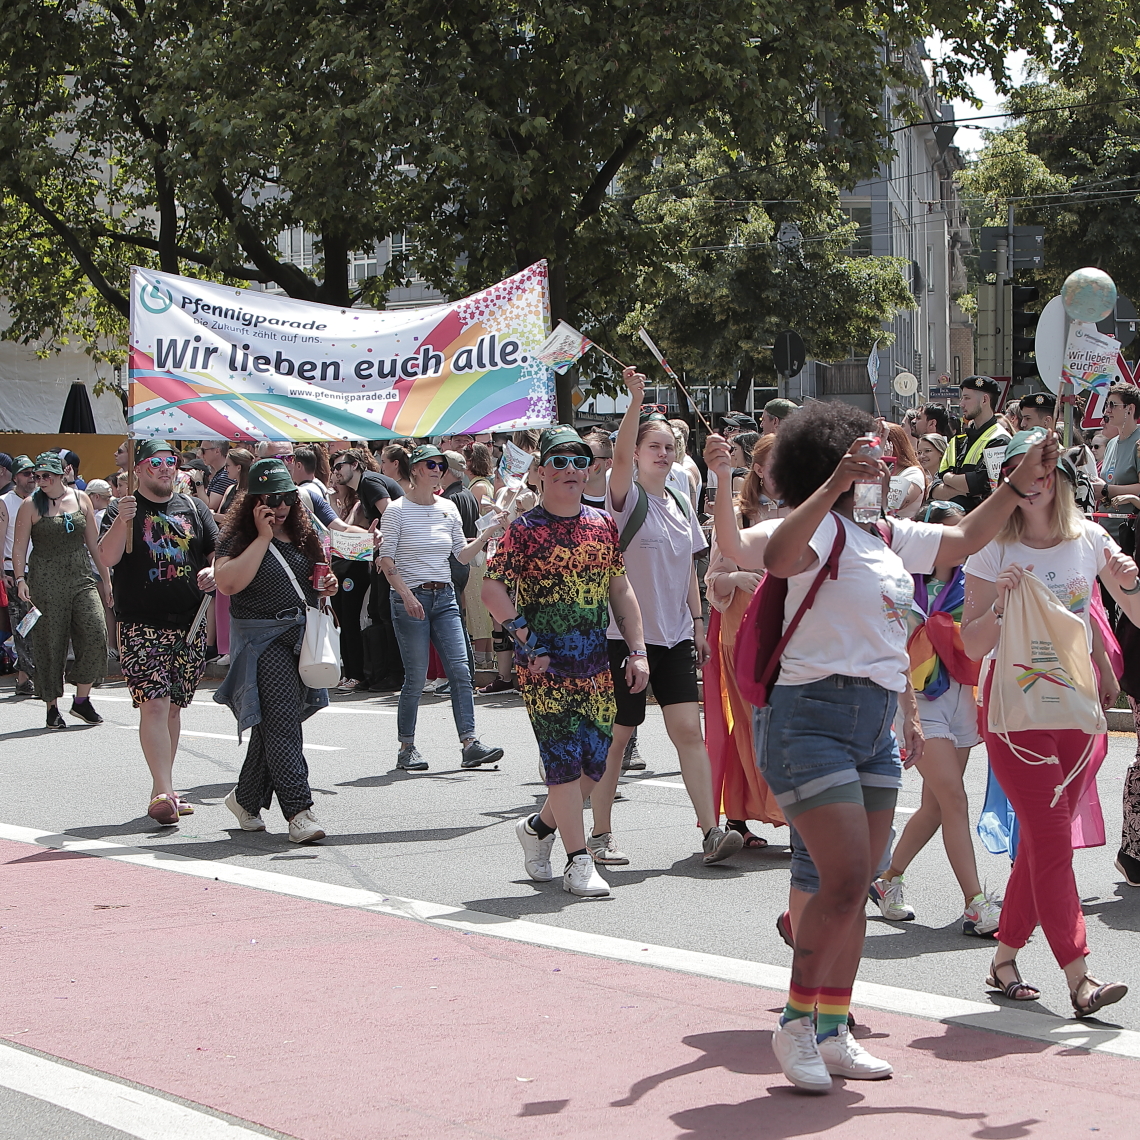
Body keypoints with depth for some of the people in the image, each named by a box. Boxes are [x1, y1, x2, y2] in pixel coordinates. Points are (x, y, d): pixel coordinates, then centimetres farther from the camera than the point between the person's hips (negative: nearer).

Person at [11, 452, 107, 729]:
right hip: (46, 580, -3)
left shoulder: (80, 499, 8)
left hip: (81, 576, 3)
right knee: (50, 642, -2)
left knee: (95, 634, -10)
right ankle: (52, 707, 9)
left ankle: (82, 700, 3)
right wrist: (20, 579, -13)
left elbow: (94, 541, 14)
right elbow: (19, 547, -1)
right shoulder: (30, 506, 0)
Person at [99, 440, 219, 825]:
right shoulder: (123, 509, 1)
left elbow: (218, 551, 14)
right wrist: (121, 522, -29)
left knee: (173, 707, 11)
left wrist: (213, 571, -8)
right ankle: (163, 793, -19)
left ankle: (163, 790, 20)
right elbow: (107, 558, -12)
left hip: (189, 624, 4)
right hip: (141, 625, -4)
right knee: (154, 705, -15)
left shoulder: (194, 508, 12)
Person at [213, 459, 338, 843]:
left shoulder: (302, 533, 13)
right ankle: (299, 812, -20)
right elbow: (227, 582, -23)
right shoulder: (239, 537, -7)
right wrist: (263, 537, -20)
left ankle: (246, 797, 29)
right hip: (262, 641, -7)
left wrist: (325, 586, 4)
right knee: (281, 722, -15)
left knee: (273, 725, 12)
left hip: (303, 637, 7)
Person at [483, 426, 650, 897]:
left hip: (595, 664, 5)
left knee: (595, 762, 6)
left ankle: (538, 827, 30)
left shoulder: (603, 525, 9)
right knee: (564, 758, -7)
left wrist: (637, 651, 6)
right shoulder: (524, 530, -6)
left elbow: (621, 591, 13)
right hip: (545, 668, -5)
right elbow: (492, 589, -10)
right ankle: (579, 862, 1)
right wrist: (528, 643, -14)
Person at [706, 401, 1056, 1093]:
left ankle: (833, 1034, 19)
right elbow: (775, 556, -33)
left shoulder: (892, 538, 16)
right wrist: (836, 483, -37)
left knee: (855, 886, 10)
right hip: (813, 718, -9)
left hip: (875, 729, 9)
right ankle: (796, 1023, 1)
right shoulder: (824, 527, -10)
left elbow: (965, 539, 31)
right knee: (846, 880, -14)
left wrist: (1021, 482, 23)